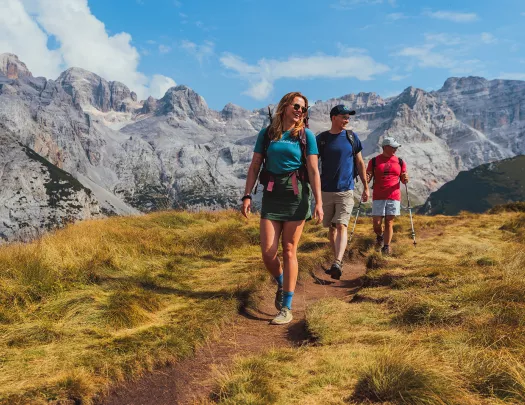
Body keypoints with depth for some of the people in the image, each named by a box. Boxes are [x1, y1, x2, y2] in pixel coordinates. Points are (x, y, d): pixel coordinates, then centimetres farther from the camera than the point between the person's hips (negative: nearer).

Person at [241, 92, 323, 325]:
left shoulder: (306, 136, 3)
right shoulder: (267, 134, 7)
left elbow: (313, 171, -2)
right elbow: (254, 166, 7)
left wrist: (318, 202, -10)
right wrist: (247, 196, -3)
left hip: (296, 195, -2)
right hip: (271, 195, 2)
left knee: (289, 251, 0)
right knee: (268, 251, -6)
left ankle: (286, 308, 9)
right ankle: (281, 285, 27)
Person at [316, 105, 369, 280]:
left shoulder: (352, 137, 4)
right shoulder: (321, 139, 1)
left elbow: (360, 163, 9)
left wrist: (366, 187, 8)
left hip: (346, 190, -1)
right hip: (326, 191, 1)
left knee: (342, 226, -15)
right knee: (331, 228, 11)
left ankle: (337, 264, -25)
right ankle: (338, 261, 24)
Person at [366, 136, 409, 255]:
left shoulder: (400, 162, 8)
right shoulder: (374, 161, 3)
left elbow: (403, 180, 12)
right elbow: (367, 178, 5)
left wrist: (405, 179, -11)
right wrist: (366, 178, -18)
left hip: (394, 197, 1)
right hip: (378, 197, -1)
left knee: (389, 222, -1)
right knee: (376, 223, -2)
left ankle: (386, 247, 6)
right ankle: (379, 236, 29)